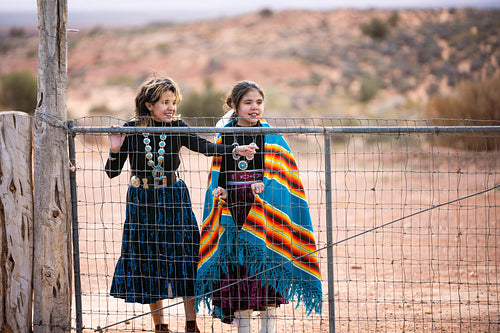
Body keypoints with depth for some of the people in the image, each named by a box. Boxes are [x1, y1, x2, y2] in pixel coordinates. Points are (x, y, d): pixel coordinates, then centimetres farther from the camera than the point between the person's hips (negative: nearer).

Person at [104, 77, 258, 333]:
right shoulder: (131, 130, -7)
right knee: (149, 262, 5)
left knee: (184, 256, -2)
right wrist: (115, 150, -23)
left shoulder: (177, 129, -3)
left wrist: (234, 150, -33)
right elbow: (112, 172, -4)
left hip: (173, 199, 1)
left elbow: (204, 147, -18)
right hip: (142, 201, -1)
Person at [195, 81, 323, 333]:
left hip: (263, 211, -2)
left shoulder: (272, 137, 2)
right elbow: (218, 175, 15)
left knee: (267, 270, -5)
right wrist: (218, 191, -4)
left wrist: (266, 187, -19)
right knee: (237, 272, 3)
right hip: (233, 212, 2)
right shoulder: (224, 136, 9)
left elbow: (280, 175, -1)